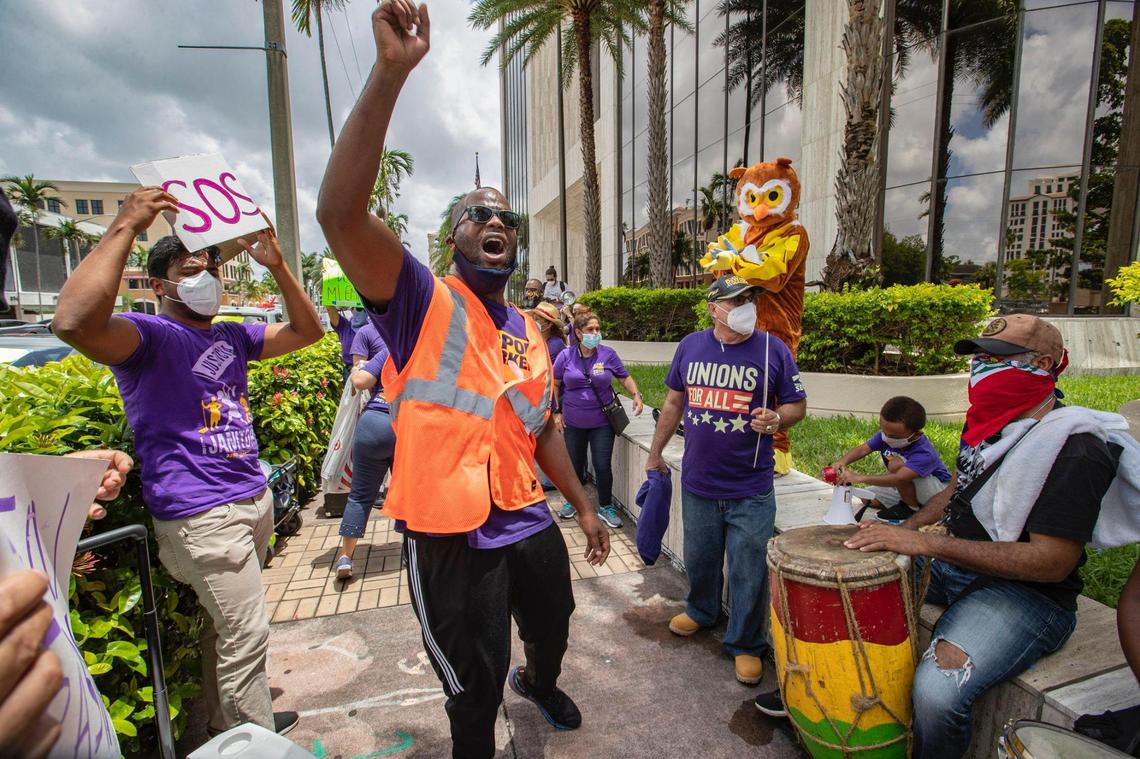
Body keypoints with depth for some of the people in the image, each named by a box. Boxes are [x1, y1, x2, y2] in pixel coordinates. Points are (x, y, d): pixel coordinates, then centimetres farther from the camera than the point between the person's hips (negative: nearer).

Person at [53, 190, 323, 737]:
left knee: (229, 626, 20)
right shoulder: (149, 335, -9)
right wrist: (125, 227, -26)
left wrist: (276, 265, 1)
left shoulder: (231, 336, 13)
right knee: (246, 635, 0)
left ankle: (228, 721, 38)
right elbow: (75, 322, -30)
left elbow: (307, 331, 12)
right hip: (201, 512, -7)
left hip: (253, 497, 7)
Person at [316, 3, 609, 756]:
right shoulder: (423, 301, -11)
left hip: (530, 522, 7)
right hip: (452, 536, -6)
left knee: (553, 629, 31)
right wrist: (390, 74, -32)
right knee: (476, 690, 13)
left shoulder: (530, 332, 7)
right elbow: (341, 214, -27)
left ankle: (541, 683, 66)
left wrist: (584, 505, 15)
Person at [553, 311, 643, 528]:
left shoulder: (608, 354, -6)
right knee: (574, 464, 15)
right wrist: (556, 412, 1)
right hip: (573, 423, 1)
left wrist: (636, 395, -14)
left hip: (602, 422, -1)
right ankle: (572, 500, 37)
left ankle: (606, 506, 21)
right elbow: (554, 385, 4)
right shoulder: (566, 355, -5)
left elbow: (625, 378, 3)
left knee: (603, 466, 1)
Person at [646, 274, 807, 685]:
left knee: (748, 571, 6)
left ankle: (745, 644, 29)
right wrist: (656, 453, 13)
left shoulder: (773, 349, -6)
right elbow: (674, 403, 10)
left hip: (750, 489, -2)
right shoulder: (690, 346, 1)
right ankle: (701, 610, 48)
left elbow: (797, 405, 2)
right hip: (697, 483, 3)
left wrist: (776, 418, -21)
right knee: (699, 559, 20)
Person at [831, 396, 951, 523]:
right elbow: (862, 449, -16)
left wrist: (860, 478, -55)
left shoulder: (924, 453, -36)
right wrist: (842, 462, -38)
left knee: (897, 464, -31)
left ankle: (913, 508, -11)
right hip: (908, 487, 8)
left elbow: (899, 479, -50)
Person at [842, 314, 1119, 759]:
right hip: (951, 564, 9)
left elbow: (1052, 563, -25)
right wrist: (905, 530, 3)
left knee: (937, 690, -31)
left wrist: (927, 544, -30)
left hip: (1026, 592, -8)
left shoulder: (1075, 451, -20)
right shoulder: (990, 423, 7)